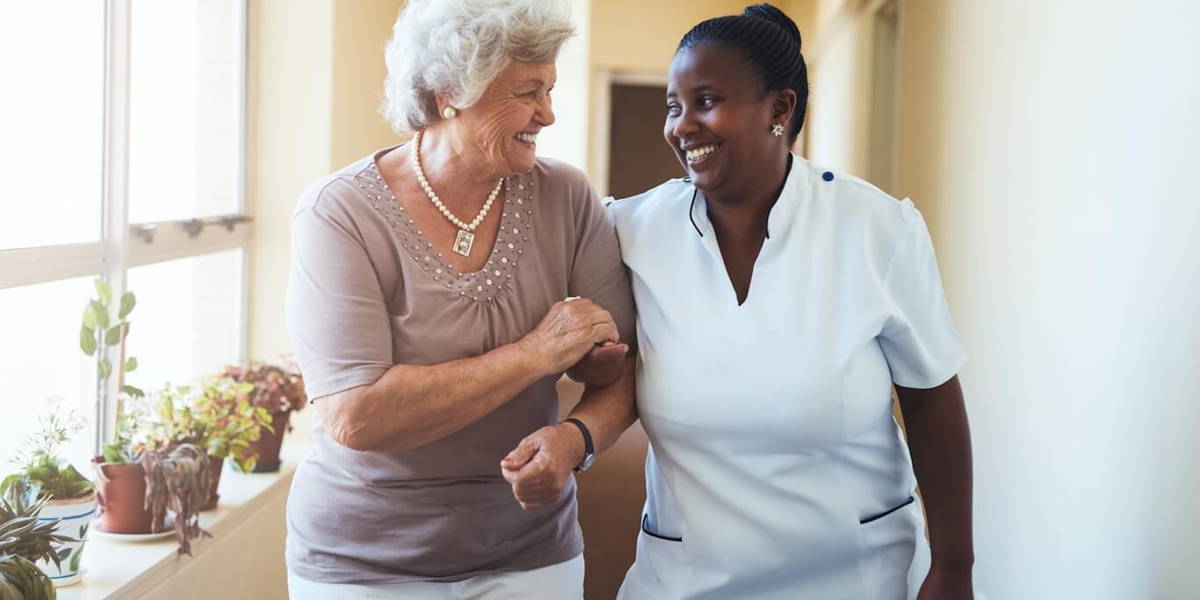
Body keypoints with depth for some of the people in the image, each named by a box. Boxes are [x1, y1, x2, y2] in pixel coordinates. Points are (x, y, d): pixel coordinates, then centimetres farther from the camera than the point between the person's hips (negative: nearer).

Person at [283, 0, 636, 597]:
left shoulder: (565, 198, -5)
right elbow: (355, 419, -24)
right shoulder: (339, 213, -15)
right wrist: (536, 353, -23)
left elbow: (621, 367, -2)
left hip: (528, 550, 3)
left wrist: (575, 436, -24)